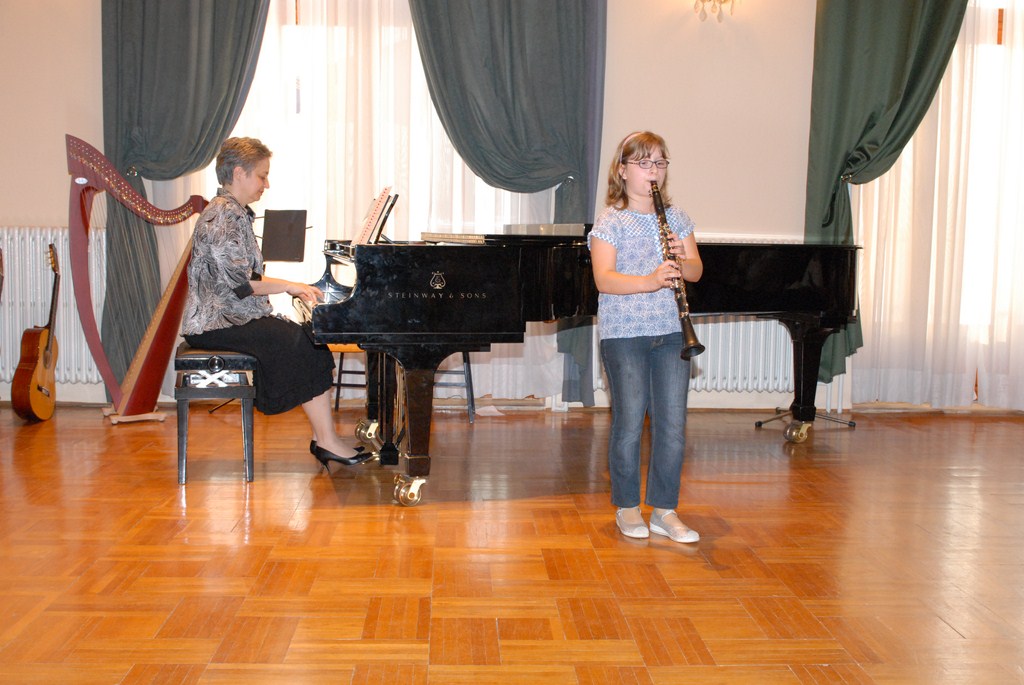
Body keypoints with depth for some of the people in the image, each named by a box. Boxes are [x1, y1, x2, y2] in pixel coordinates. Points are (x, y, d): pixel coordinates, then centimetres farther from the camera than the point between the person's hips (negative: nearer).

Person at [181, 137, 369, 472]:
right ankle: (326, 440, -15)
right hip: (219, 323, -10)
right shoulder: (223, 215, -14)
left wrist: (289, 287, 8)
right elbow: (236, 282, -22)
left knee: (312, 340, -4)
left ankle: (323, 437, -9)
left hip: (235, 316, 10)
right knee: (301, 343, -19)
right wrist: (288, 285, -13)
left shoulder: (235, 212, 18)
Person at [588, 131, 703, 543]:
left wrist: (682, 262, -15)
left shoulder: (676, 218, 12)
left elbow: (696, 271, 8)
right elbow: (604, 279, -14)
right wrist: (649, 282, -28)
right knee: (630, 421, 1)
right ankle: (627, 508, 17)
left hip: (671, 332, 4)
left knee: (673, 423, 3)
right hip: (624, 334, -4)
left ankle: (664, 510, 15)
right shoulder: (610, 221, -3)